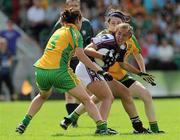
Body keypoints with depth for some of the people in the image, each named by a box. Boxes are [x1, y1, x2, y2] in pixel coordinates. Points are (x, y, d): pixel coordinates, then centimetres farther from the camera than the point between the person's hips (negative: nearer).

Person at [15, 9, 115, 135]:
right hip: (59, 71, -6)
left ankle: (24, 123, 27)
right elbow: (80, 54, -9)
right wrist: (100, 70, -10)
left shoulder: (58, 31, 25)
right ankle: (102, 127, -13)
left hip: (40, 70, 6)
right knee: (86, 100, 0)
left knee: (43, 96, 36)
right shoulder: (74, 32, 4)